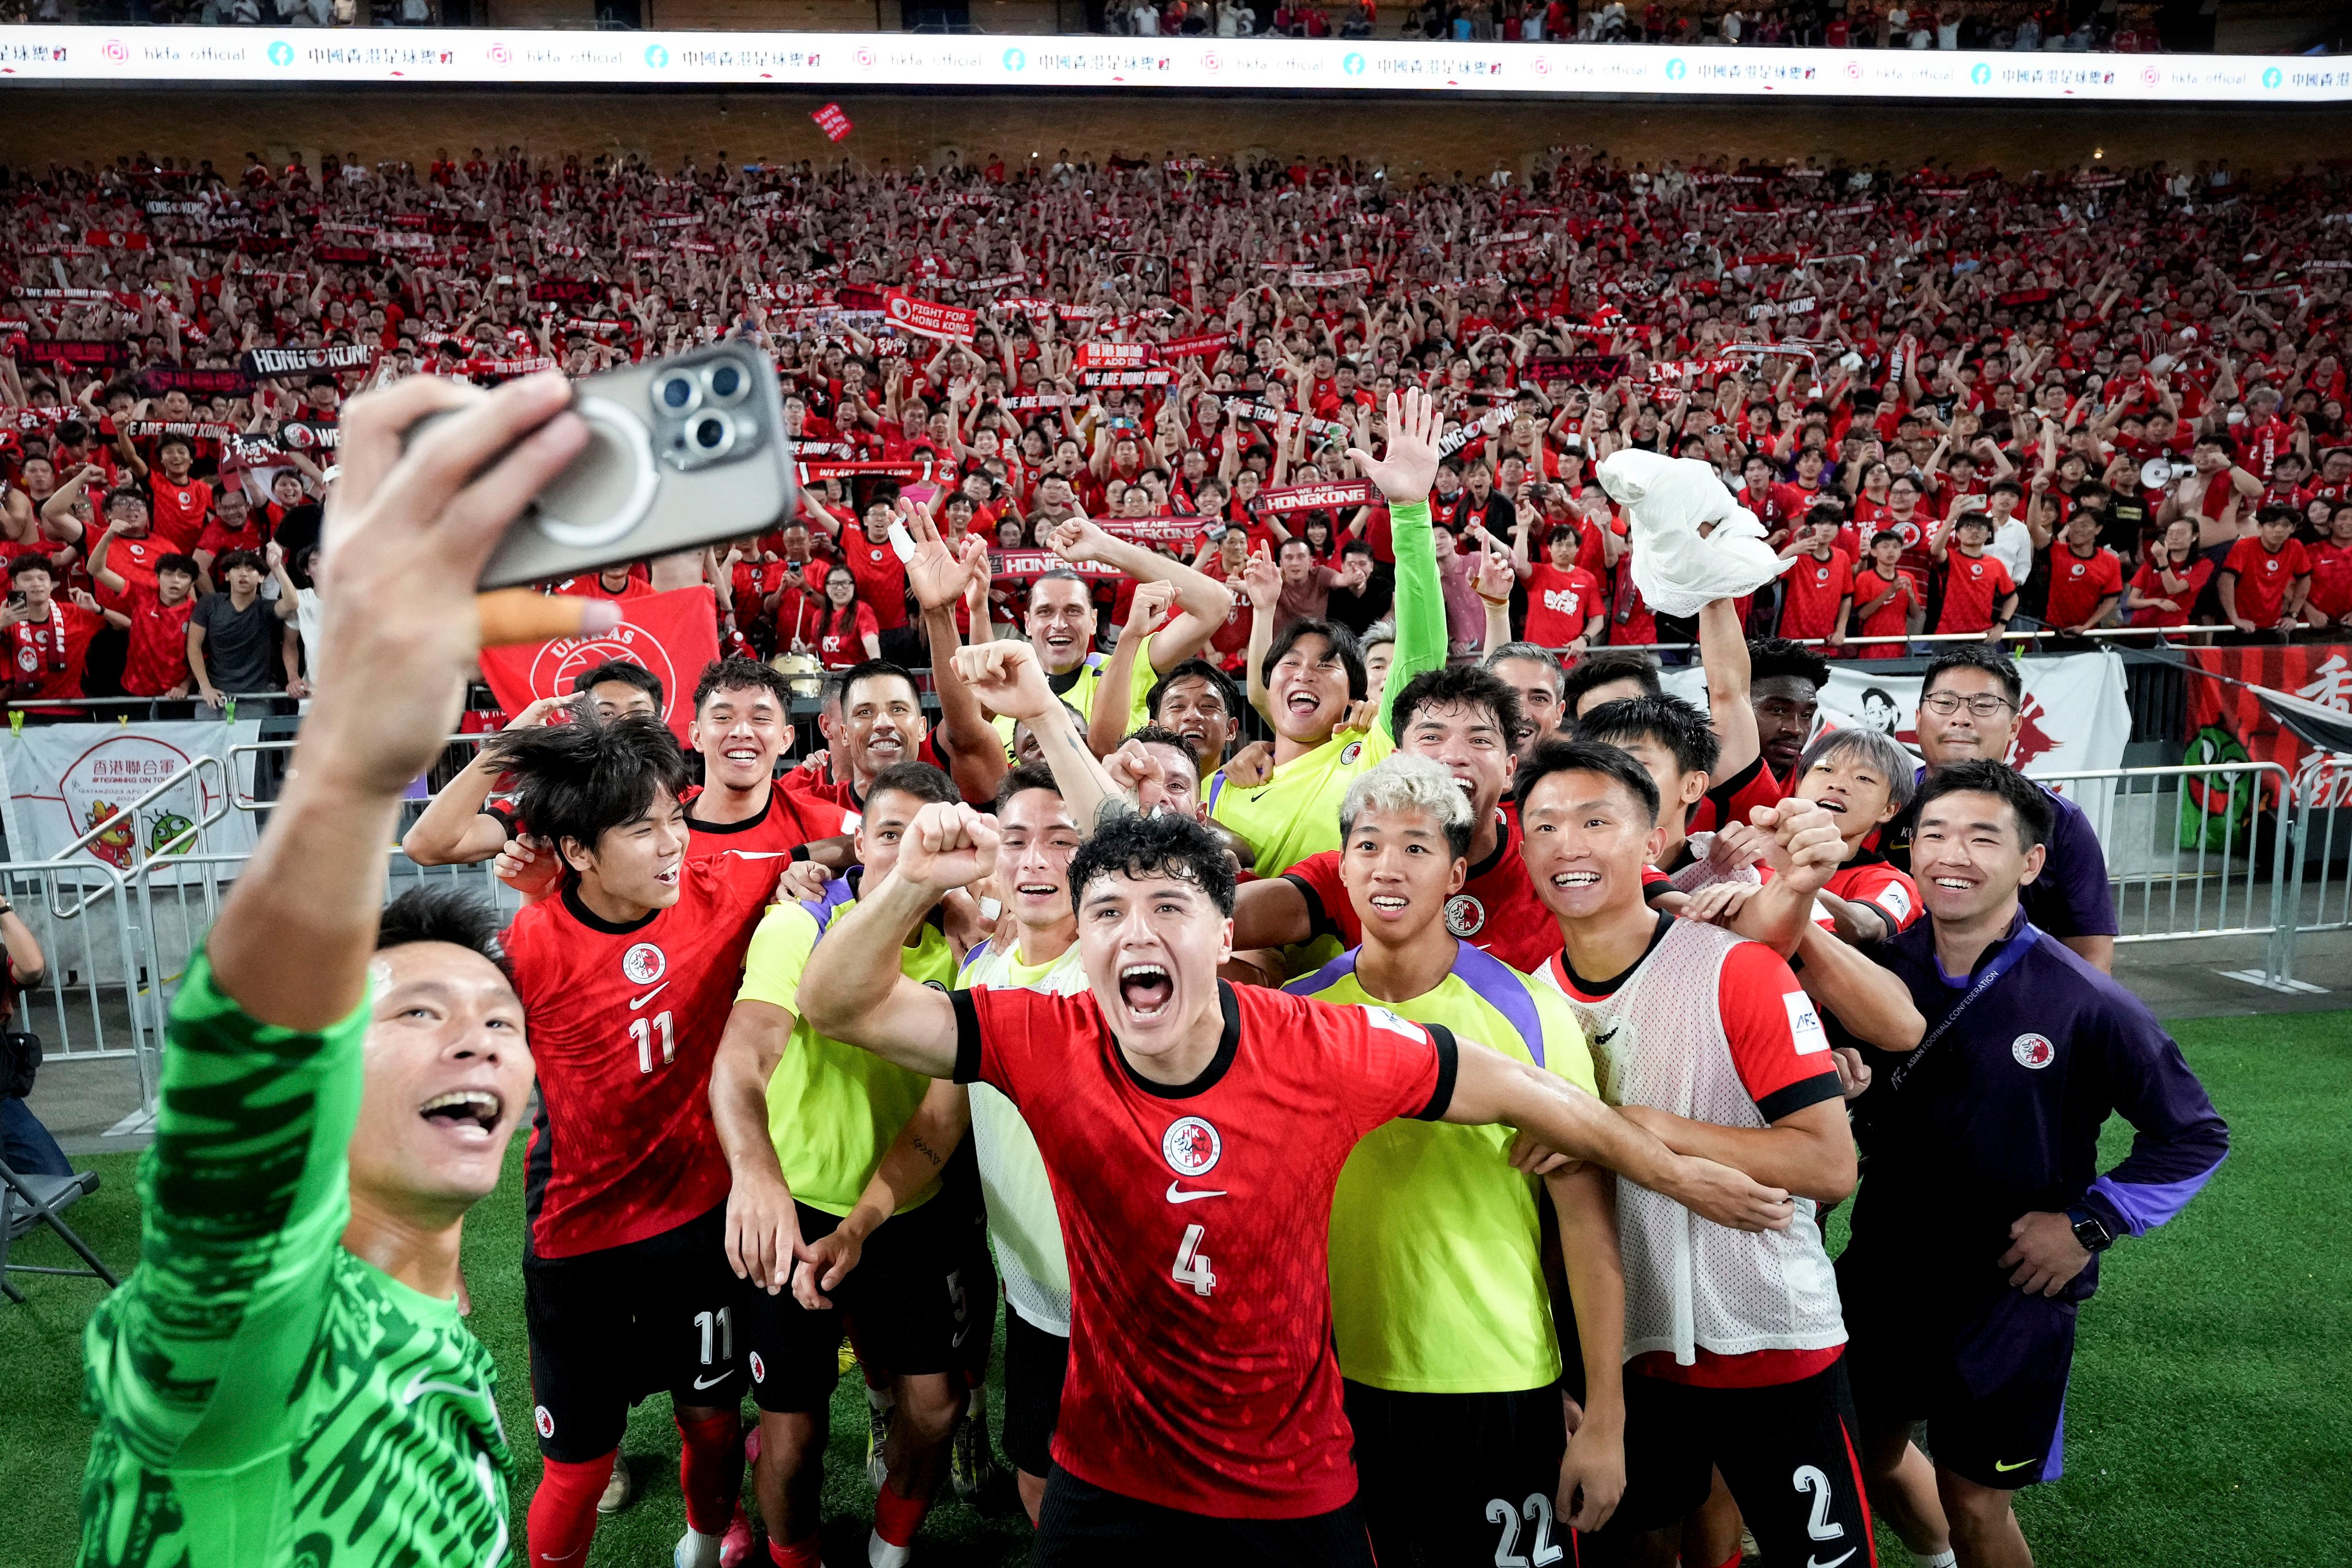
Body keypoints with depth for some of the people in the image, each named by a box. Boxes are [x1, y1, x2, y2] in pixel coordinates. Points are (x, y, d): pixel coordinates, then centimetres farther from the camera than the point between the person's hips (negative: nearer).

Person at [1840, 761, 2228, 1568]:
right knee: (1870, 1455, 21)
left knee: (1975, 1502, 9)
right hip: (1883, 1272, 4)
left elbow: (2193, 1137, -6)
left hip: (2011, 1295, -4)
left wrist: (2091, 1223, -13)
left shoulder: (2084, 1004, -17)